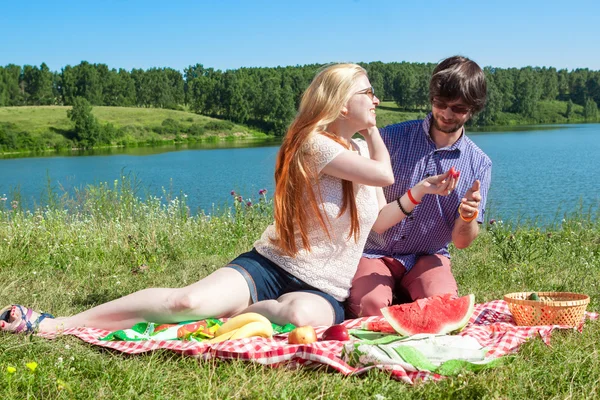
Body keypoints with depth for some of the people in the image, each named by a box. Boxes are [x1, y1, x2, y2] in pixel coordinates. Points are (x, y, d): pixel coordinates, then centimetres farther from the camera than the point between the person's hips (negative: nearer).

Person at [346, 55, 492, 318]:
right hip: (375, 252, -1)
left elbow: (461, 241, -2)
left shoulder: (479, 165, 0)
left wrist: (468, 217, -24)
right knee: (370, 306, -30)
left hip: (427, 257, 1)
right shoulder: (391, 137, -2)